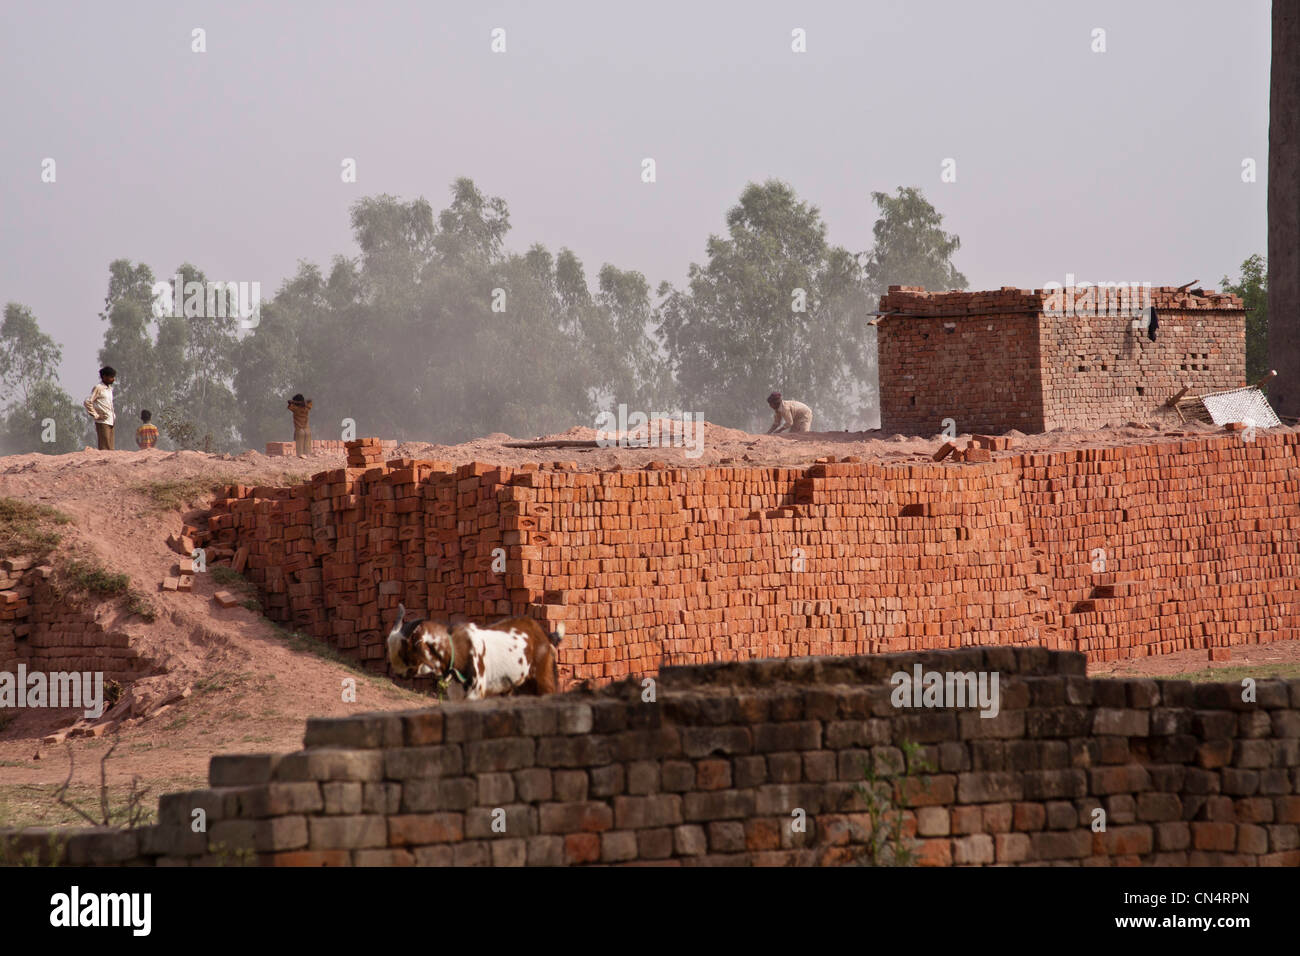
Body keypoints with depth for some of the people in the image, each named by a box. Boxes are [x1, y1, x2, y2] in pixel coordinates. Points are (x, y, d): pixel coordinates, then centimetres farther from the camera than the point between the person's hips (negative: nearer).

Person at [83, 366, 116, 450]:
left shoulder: (110, 389, 18)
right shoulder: (98, 388, -7)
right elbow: (87, 402, -14)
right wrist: (95, 415, -14)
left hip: (110, 423, 8)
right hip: (102, 422, -8)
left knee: (110, 449, 5)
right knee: (104, 448, -13)